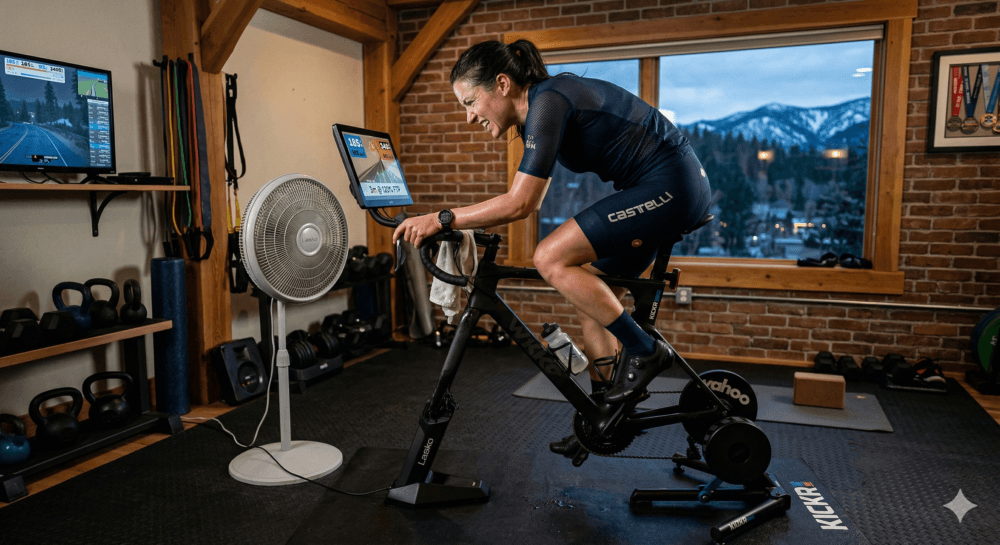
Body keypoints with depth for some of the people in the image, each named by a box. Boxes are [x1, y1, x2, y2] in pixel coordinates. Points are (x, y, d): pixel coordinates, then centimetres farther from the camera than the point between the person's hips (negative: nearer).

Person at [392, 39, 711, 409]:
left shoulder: (547, 101, -19)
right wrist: (462, 225, 10)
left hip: (670, 183, -10)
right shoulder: (539, 106, 11)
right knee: (592, 301, 9)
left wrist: (441, 220, -19)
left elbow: (520, 203, -25)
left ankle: (644, 351, -6)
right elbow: (528, 198, 17)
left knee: (551, 259, -18)